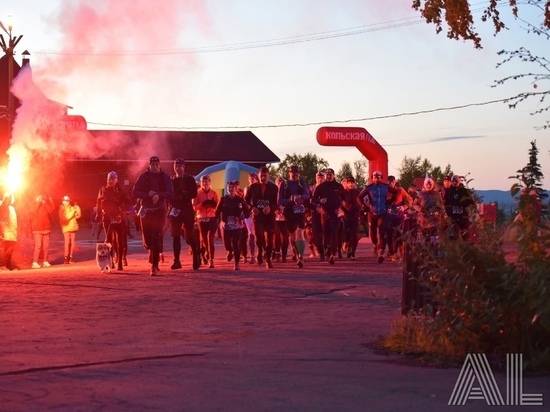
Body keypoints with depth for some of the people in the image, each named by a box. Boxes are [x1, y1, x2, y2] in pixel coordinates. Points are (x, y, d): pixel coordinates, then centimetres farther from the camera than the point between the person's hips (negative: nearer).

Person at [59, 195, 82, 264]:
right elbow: (65, 218, -17)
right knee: (67, 242, -12)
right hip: (66, 227, -5)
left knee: (72, 242, 4)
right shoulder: (62, 210, -3)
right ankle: (65, 258, -12)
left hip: (73, 227, 5)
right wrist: (72, 212, -20)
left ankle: (70, 257, 12)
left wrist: (77, 209, -11)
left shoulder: (72, 208, 9)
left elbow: (78, 216, 4)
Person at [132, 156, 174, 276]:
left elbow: (170, 194, -8)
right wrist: (148, 194, -18)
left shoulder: (165, 177, 1)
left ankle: (155, 266, -9)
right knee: (147, 239, 3)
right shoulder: (143, 177, 2)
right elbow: (135, 193, -3)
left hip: (159, 211, -1)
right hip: (146, 211, 1)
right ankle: (152, 250, 39)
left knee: (156, 238, -10)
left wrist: (158, 195, -25)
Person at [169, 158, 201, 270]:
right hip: (175, 210, 3)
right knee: (176, 236, -3)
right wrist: (172, 200, -8)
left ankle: (196, 258, 12)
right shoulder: (172, 180, 12)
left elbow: (194, 194, -6)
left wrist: (183, 196, -18)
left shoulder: (189, 179, 3)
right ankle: (177, 260, -2)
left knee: (190, 235, -2)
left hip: (187, 210, -3)